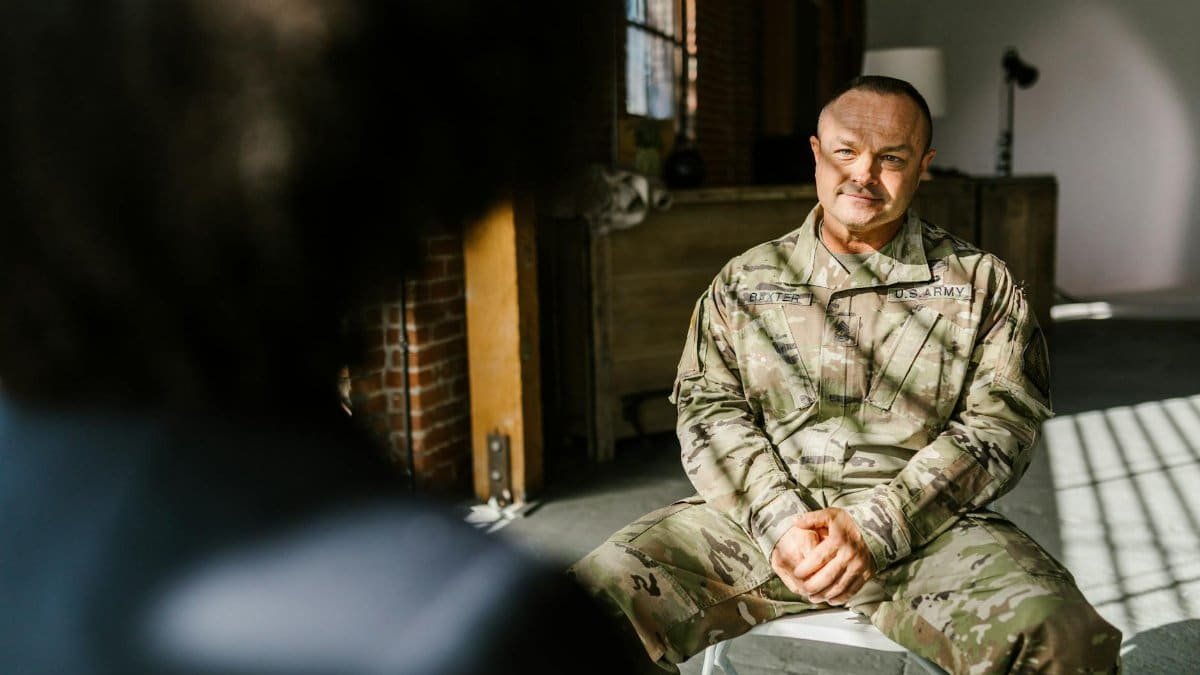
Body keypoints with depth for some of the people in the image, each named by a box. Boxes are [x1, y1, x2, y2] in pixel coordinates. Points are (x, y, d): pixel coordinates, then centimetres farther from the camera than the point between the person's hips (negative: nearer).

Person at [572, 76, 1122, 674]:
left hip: (924, 528, 0)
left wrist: (874, 528, -14)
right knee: (602, 591, -22)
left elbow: (1000, 422, -1)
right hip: (758, 519, 1)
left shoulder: (981, 284, 9)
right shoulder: (743, 281, 13)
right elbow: (710, 411, 4)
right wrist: (780, 521, -14)